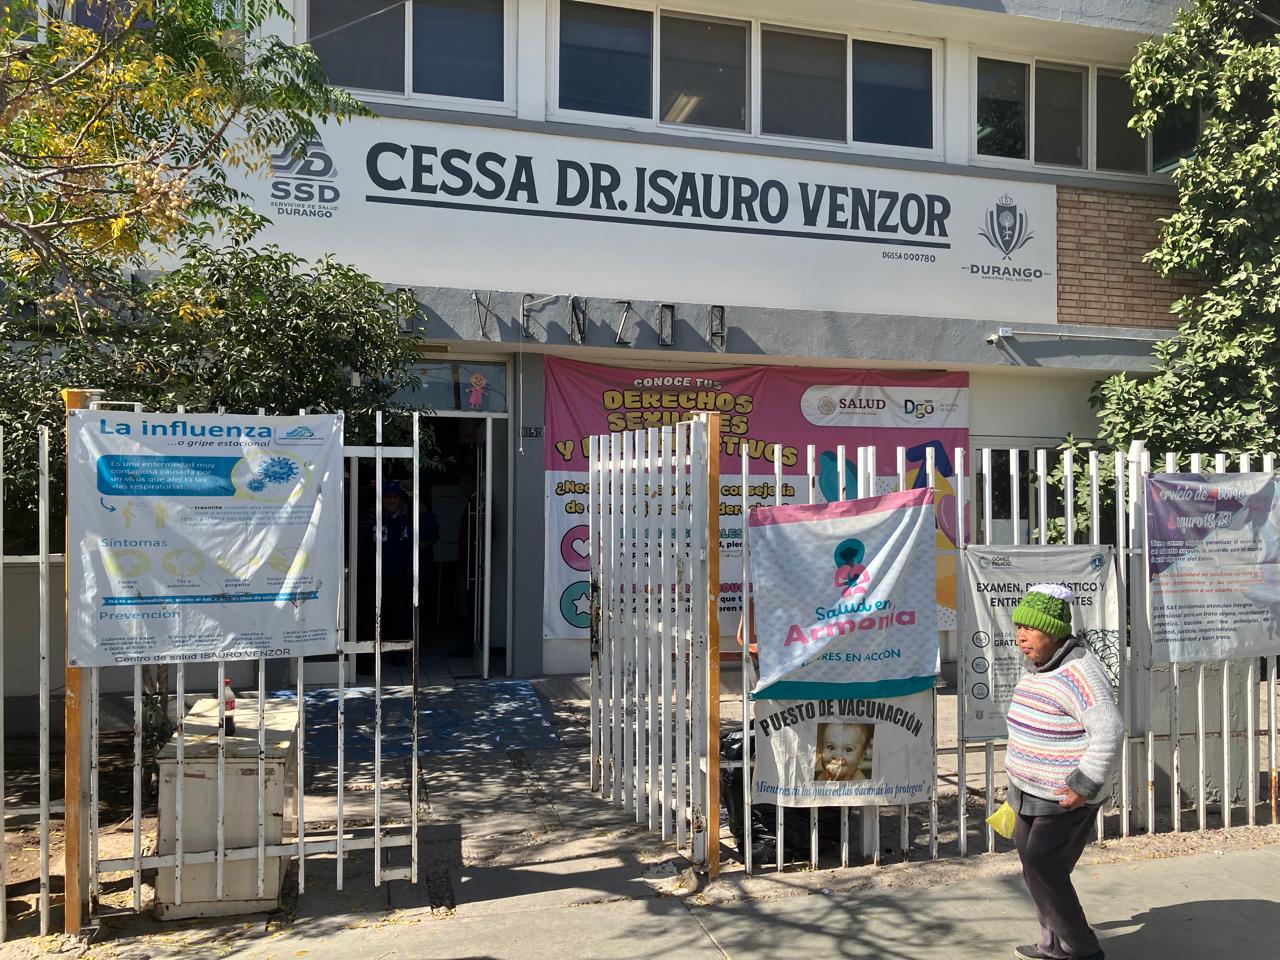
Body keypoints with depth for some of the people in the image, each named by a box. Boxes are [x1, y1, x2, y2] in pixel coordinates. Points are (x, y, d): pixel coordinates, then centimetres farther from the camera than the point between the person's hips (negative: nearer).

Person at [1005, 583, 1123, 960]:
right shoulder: (1034, 668, 8)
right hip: (1032, 793, 10)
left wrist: (1084, 786, -26)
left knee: (1044, 870, -8)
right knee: (1034, 867, 16)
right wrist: (1018, 772, 21)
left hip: (1065, 798, -9)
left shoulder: (1078, 673, -23)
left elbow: (1109, 731, -29)